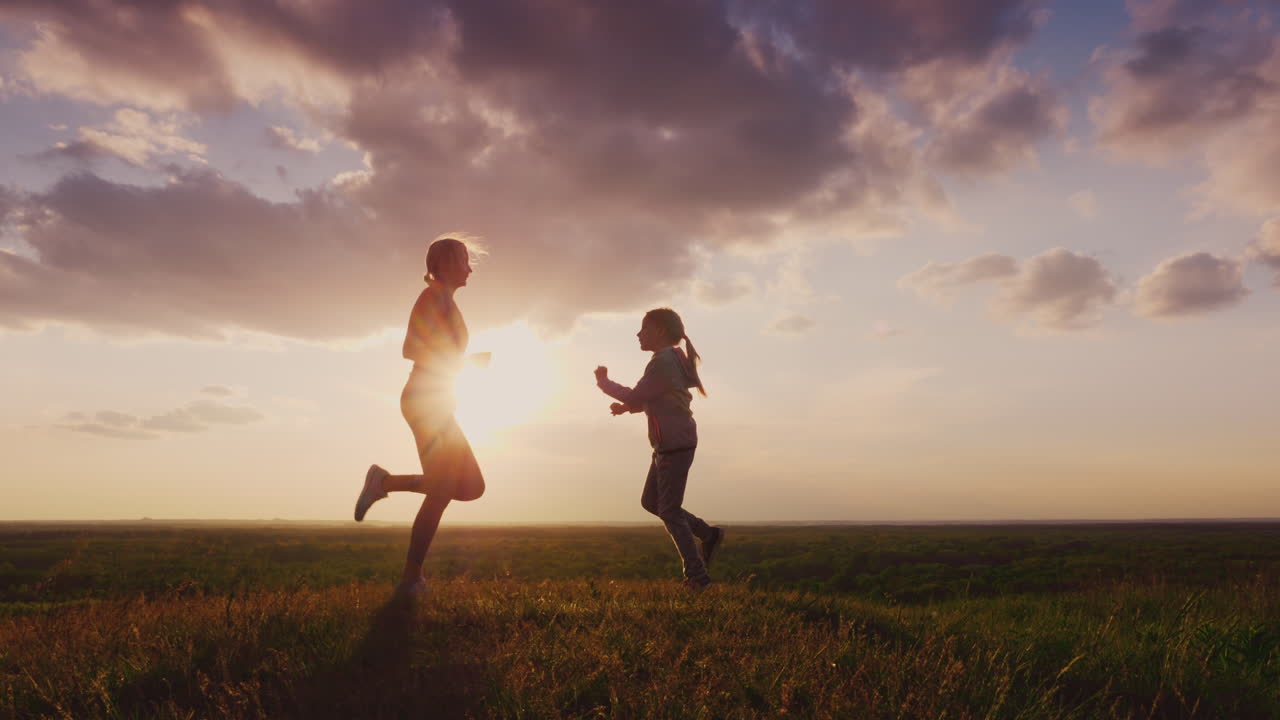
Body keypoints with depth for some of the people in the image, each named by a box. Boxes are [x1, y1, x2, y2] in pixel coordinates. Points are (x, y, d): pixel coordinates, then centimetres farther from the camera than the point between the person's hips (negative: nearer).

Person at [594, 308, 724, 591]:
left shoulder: (663, 361, -17)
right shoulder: (674, 358, 15)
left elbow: (636, 397, -16)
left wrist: (604, 382, -3)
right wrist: (627, 406, 7)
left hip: (675, 444, -10)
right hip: (669, 444, 10)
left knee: (669, 511, -4)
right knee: (650, 501, 17)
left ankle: (697, 575, 2)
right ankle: (708, 534, 22)